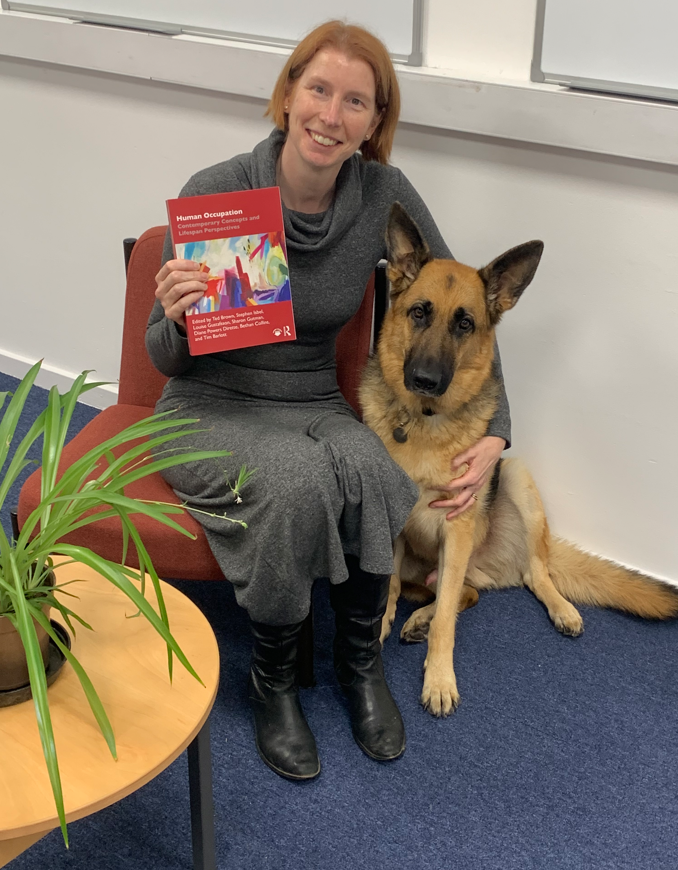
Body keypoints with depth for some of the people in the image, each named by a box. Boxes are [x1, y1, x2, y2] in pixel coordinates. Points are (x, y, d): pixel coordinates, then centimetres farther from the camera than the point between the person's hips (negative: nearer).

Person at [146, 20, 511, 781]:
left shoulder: (383, 196, -11)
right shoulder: (215, 193, -17)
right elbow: (166, 358, -8)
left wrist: (494, 433, -10)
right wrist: (178, 319, -31)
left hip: (314, 407, 3)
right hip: (211, 411, -2)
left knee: (371, 471, -31)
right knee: (299, 481, -34)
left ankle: (360, 660, -4)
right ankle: (271, 678, -8)